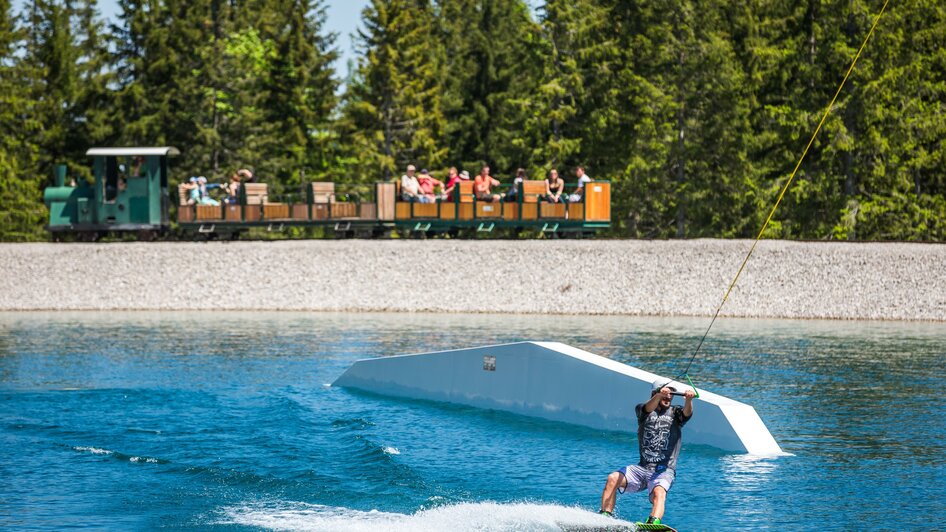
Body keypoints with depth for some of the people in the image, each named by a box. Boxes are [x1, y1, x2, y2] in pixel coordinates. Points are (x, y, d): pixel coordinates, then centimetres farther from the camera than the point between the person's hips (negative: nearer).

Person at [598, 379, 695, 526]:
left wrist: (688, 399, -38)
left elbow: (687, 412, -13)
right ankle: (604, 516, -19)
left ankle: (653, 523, -57)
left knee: (659, 493, -32)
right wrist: (659, 395, -39)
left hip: (664, 471, -3)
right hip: (642, 468, 3)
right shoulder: (643, 410, 9)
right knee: (613, 479, -20)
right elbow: (649, 408, -15)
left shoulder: (675, 413, 10)